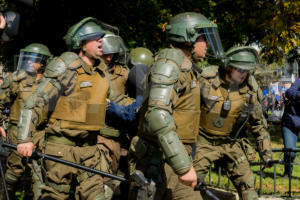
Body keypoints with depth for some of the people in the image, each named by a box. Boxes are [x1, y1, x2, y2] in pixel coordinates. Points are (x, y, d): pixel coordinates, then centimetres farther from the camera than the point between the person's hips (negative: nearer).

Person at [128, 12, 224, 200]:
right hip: (158, 162, -9)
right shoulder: (169, 62, -12)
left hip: (176, 162, 9)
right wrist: (183, 166, -29)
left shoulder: (187, 69, 19)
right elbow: (158, 116, -25)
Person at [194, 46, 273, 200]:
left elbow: (257, 123, 7)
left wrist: (266, 152, 8)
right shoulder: (207, 80, -17)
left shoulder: (249, 88, -6)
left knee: (248, 187, -1)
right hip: (204, 143, -3)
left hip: (231, 145, 3)